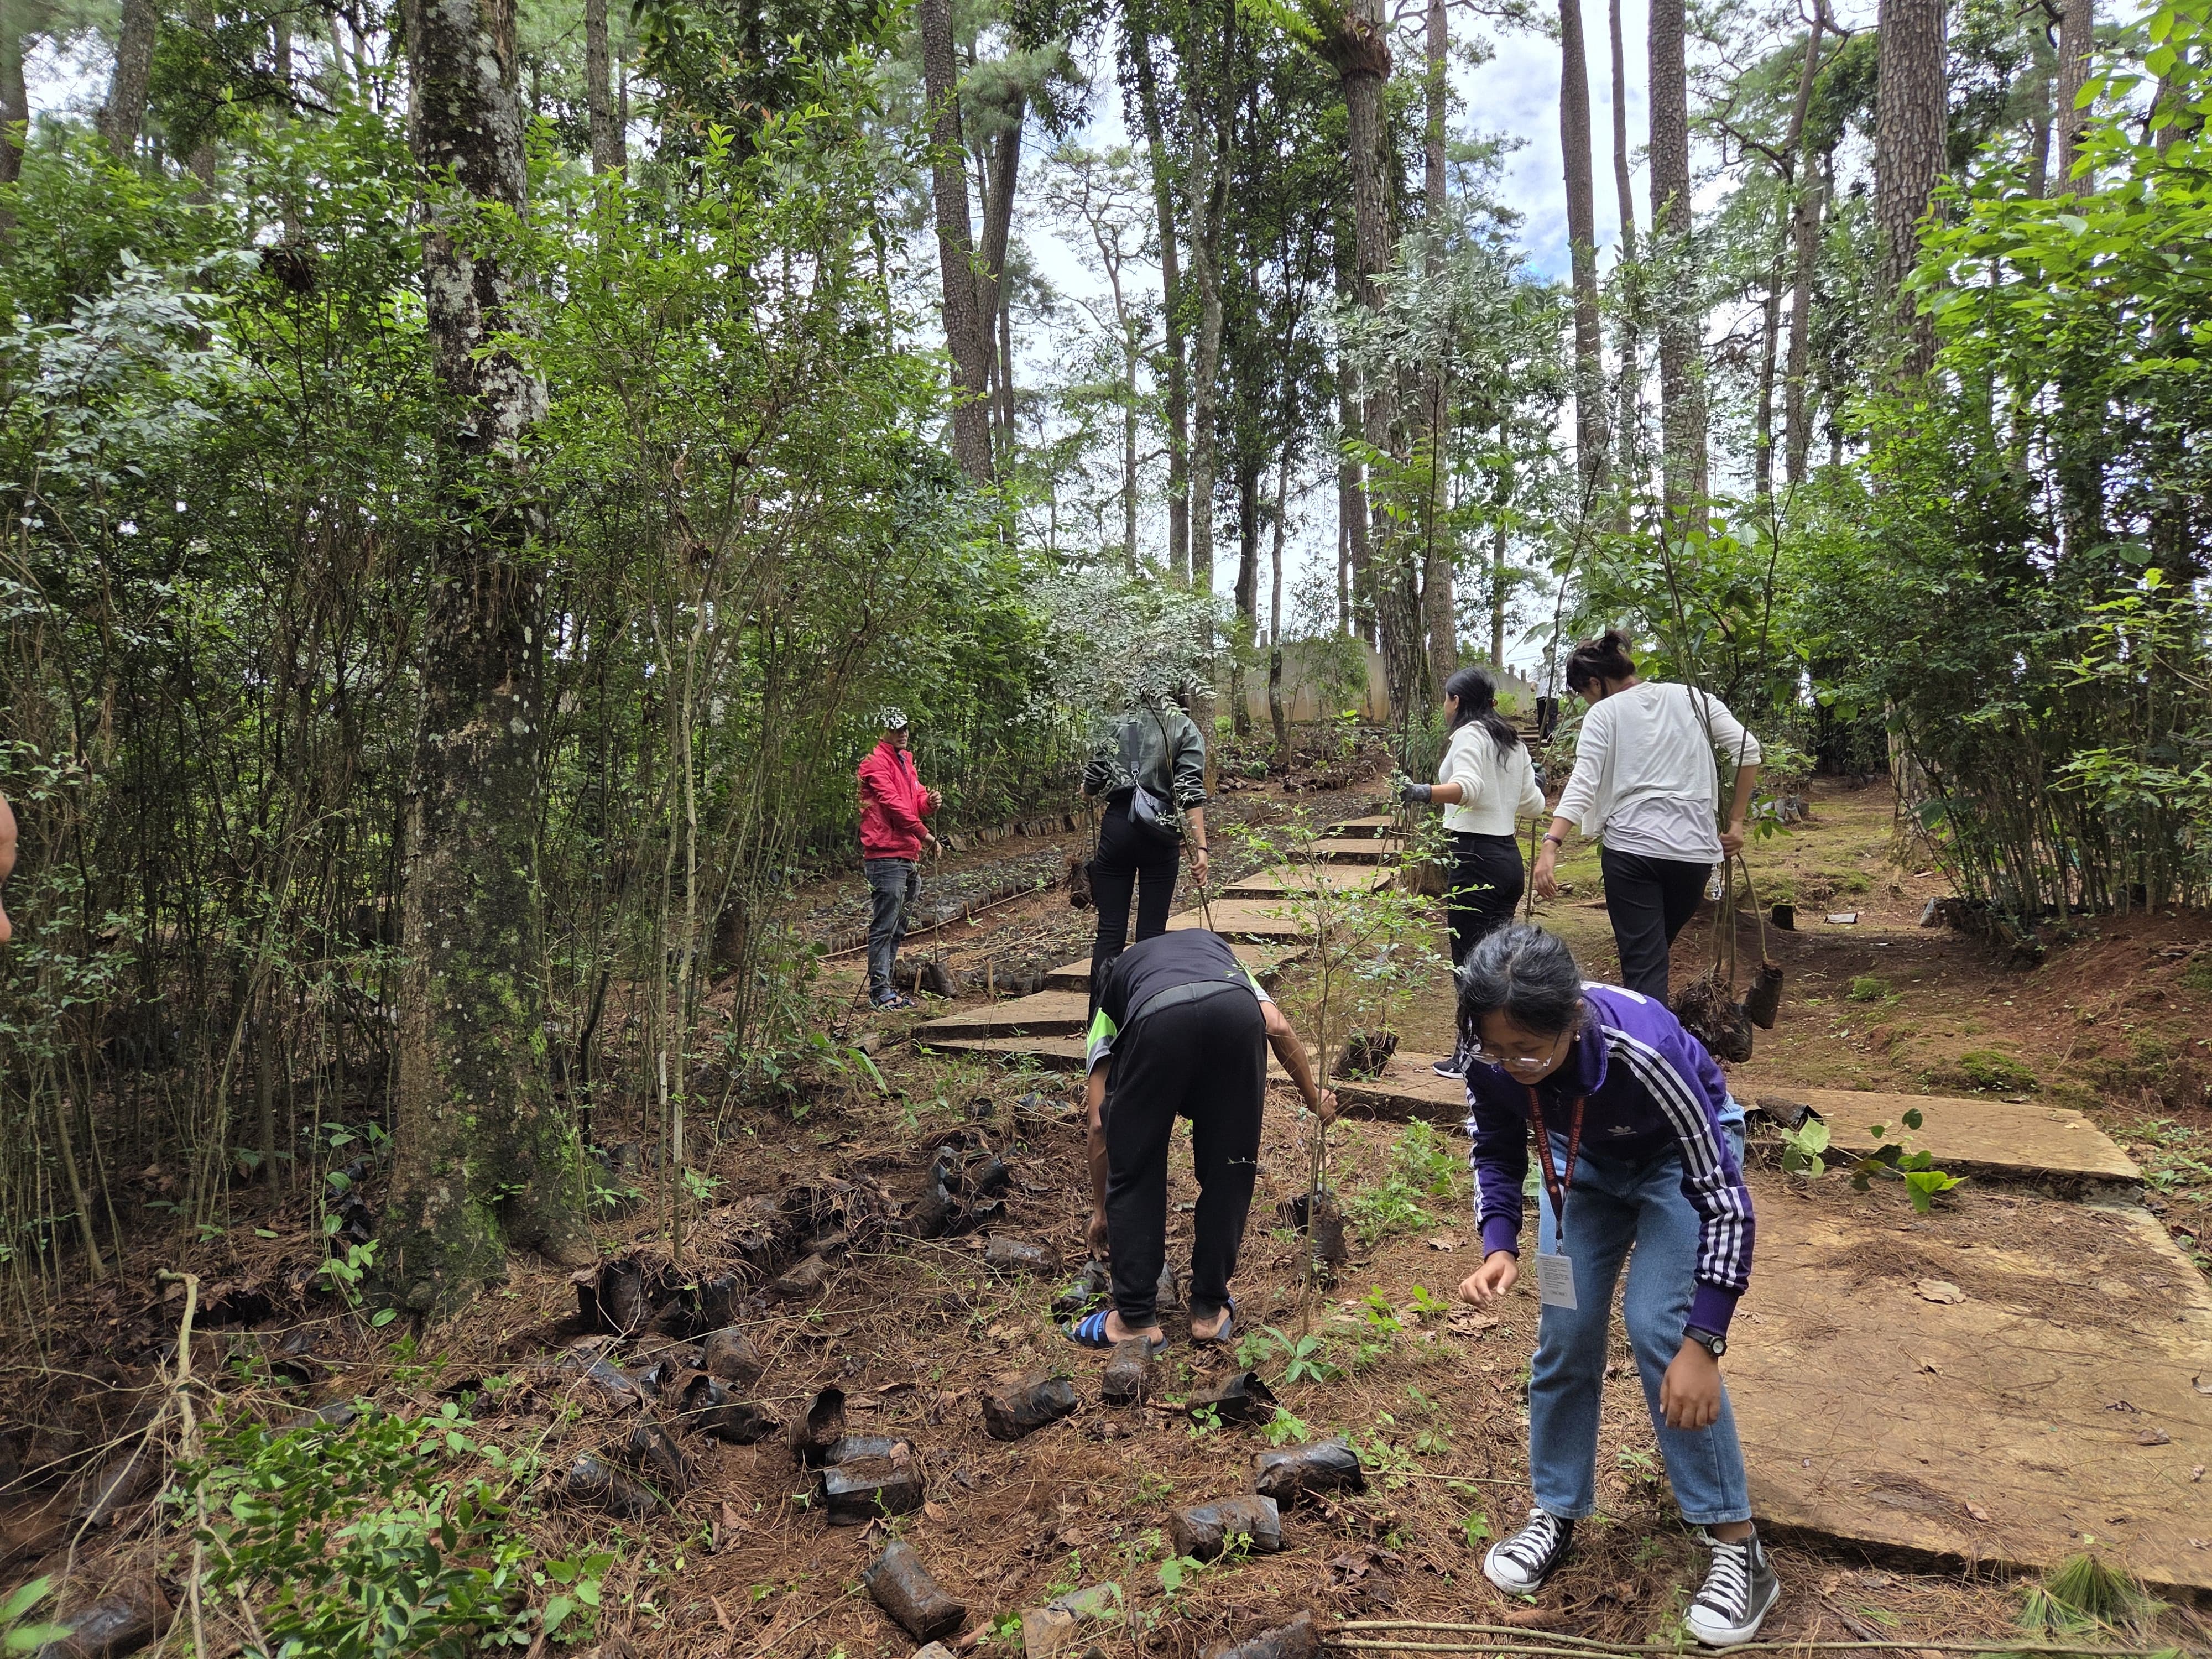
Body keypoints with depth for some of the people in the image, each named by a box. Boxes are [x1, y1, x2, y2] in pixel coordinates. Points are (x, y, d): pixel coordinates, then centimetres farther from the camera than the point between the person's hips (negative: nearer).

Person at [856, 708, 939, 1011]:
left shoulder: (905, 762, 22)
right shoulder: (877, 762, -7)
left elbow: (915, 801, 21)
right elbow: (892, 803, -14)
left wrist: (929, 802, -2)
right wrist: (923, 832, -12)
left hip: (906, 855, 10)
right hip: (886, 854, -10)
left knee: (897, 928, 13)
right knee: (884, 926, -9)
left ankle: (886, 988, 20)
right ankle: (879, 991, -5)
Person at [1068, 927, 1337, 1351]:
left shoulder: (1115, 985, 39)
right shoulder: (1217, 948, 45)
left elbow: (1100, 1123, 34)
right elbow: (1277, 1027, 24)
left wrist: (1100, 1210, 45)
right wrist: (1314, 1097, 39)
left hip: (1156, 1019, -1)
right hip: (1236, 1011, 2)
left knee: (1134, 1173, 19)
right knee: (1229, 1170, 20)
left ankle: (1136, 1320, 25)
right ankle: (1211, 1311, 31)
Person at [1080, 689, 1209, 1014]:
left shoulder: (1122, 723, 10)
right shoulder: (1186, 731, 4)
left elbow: (1091, 784, 6)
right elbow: (1191, 791, -9)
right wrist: (1200, 847, -13)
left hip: (1117, 826, 2)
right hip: (1160, 834, -1)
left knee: (1110, 932, 5)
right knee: (1151, 934, 6)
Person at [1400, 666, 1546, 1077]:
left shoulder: (1470, 735, -7)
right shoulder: (1513, 742, 17)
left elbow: (1467, 786, -26)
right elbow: (1533, 805, 21)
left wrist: (1426, 792, -43)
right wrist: (1530, 782, 43)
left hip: (1475, 856, -9)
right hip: (1508, 855, 9)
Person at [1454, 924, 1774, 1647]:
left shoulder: (1644, 1052, -43)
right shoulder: (1492, 1058, -30)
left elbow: (1725, 1200, -33)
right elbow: (1497, 1153, -8)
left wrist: (1701, 1342, -36)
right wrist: (1499, 1246, -25)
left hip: (1679, 1153, -4)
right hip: (1583, 1157, 4)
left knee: (1658, 1326, -16)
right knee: (1564, 1327, -1)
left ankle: (1737, 1544, 0)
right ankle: (1557, 1512, 18)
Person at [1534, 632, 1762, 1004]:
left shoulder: (1603, 715, 1)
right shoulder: (1692, 698, 13)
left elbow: (1582, 786, -12)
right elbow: (1749, 750, 6)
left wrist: (1551, 846, -21)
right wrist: (1736, 822, 10)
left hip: (1630, 847, -4)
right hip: (1694, 848, 4)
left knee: (1642, 962, -4)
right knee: (1659, 945, 21)